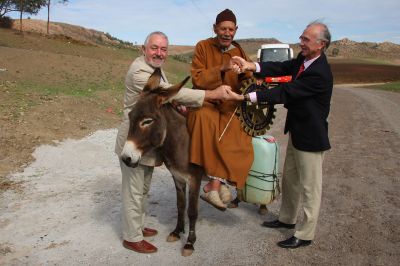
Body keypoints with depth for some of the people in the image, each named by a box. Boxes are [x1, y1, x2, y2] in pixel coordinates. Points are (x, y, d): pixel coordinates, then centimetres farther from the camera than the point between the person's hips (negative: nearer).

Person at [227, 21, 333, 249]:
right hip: (297, 132, 9)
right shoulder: (304, 59, 0)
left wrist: (244, 97, -30)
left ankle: (305, 235, 21)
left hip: (311, 137, -9)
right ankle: (287, 219, 41)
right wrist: (252, 66, -25)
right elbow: (282, 68, -7)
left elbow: (285, 93, -30)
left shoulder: (319, 73, -27)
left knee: (310, 187, 6)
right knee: (290, 178, 22)